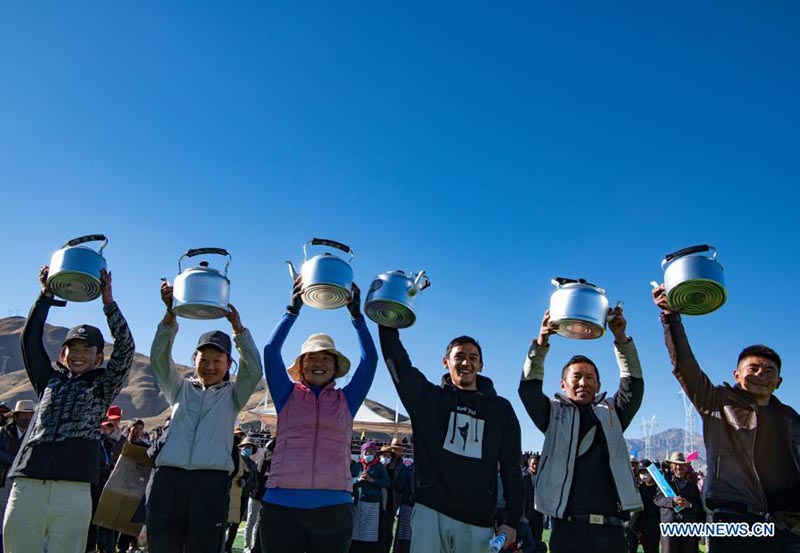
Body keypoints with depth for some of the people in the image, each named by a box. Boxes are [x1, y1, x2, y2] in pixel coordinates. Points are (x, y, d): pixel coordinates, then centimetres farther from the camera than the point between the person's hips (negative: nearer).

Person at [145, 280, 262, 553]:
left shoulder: (232, 394, 16)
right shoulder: (180, 389, 20)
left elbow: (253, 370, -2)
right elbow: (159, 359, 6)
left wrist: (237, 326, -10)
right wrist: (171, 313, -7)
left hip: (212, 478, -1)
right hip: (169, 475, 2)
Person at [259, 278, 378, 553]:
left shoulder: (346, 400, 11)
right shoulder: (288, 396, 10)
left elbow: (370, 359, 4)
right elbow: (271, 350, 0)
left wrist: (356, 315, 2)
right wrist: (293, 309, -1)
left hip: (333, 507, 1)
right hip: (282, 505, -1)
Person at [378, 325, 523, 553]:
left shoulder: (501, 409, 9)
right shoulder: (428, 397, 7)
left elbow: (511, 467, 8)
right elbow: (397, 361, -4)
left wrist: (512, 521, 4)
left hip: (478, 520, 1)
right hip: (430, 511, -1)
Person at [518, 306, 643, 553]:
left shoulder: (611, 414, 17)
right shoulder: (555, 415, 10)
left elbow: (634, 383, 5)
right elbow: (529, 387, -4)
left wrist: (621, 339, -8)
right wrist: (541, 343, -18)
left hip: (611, 528, 2)